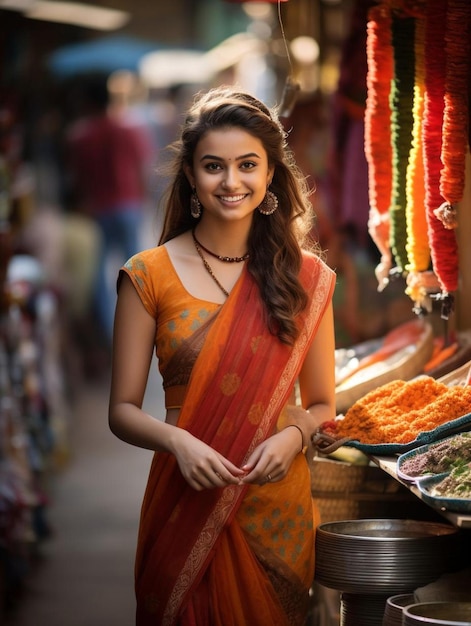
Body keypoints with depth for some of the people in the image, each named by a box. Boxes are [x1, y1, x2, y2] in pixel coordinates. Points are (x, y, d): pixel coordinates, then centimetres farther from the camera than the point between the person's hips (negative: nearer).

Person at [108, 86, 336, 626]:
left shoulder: (307, 278, 3)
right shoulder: (150, 276, -3)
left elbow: (322, 405, 8)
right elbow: (122, 410, -1)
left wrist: (293, 435, -13)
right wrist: (178, 441, -20)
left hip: (279, 506, 2)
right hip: (184, 507, -1)